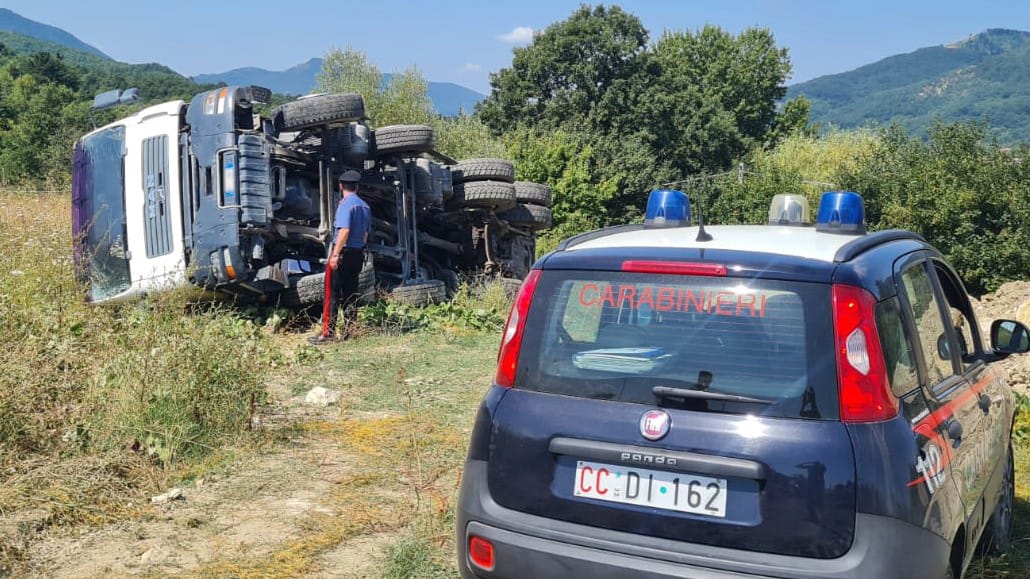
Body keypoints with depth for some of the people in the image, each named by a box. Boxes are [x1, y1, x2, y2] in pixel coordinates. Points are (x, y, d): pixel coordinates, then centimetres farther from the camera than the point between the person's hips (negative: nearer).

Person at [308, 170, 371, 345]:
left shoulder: (345, 204, -12)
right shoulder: (365, 206, 11)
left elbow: (344, 231, -21)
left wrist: (335, 254, -21)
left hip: (343, 252, -7)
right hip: (358, 254, 7)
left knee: (332, 294, -4)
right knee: (350, 294, 13)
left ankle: (327, 333, -5)